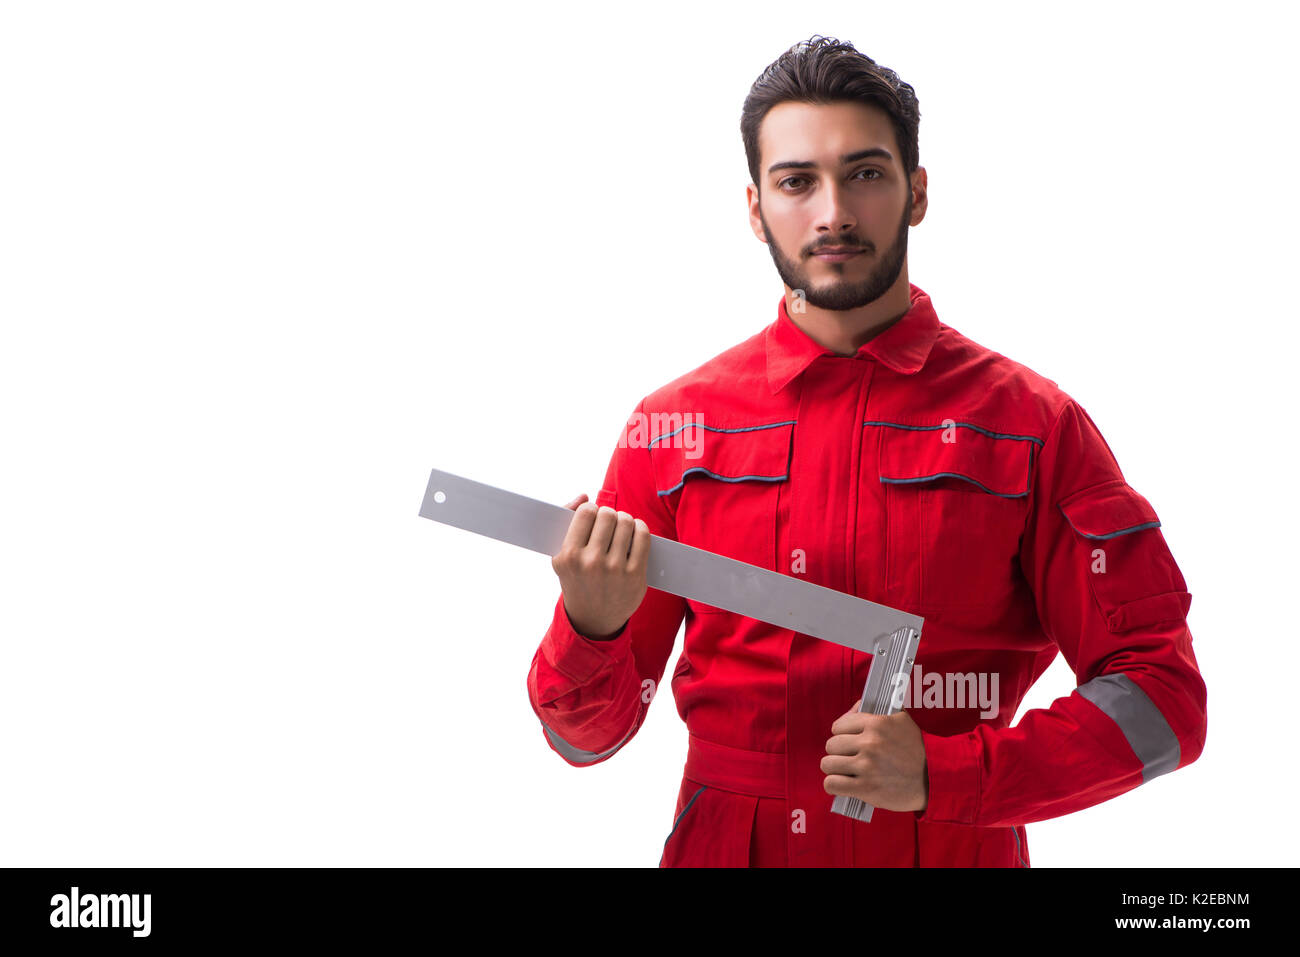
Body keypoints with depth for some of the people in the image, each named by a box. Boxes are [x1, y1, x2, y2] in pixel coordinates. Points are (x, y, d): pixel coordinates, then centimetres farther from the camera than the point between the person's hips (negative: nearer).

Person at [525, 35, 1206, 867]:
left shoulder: (1030, 425, -7)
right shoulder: (672, 425, -2)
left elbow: (1164, 701, -8)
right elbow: (587, 736, 1)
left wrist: (940, 775, -20)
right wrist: (591, 627, -20)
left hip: (951, 846, -1)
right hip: (722, 847, 2)